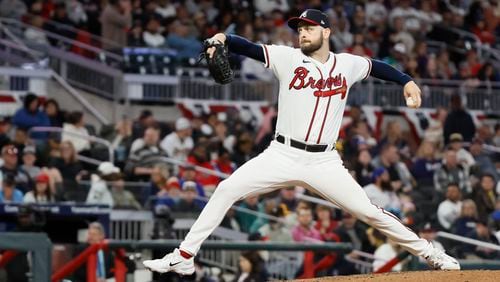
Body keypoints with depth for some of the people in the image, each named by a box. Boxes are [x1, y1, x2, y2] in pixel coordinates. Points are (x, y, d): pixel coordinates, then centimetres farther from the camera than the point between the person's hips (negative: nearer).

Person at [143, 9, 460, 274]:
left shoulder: (347, 64, 6)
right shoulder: (288, 58, -1)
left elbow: (378, 66, 22)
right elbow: (249, 48, -12)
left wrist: (407, 81, 6)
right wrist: (222, 38, -31)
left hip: (324, 162, 0)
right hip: (282, 155, 0)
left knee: (368, 211, -4)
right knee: (226, 191, -11)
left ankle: (428, 252, 13)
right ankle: (184, 257, -5)